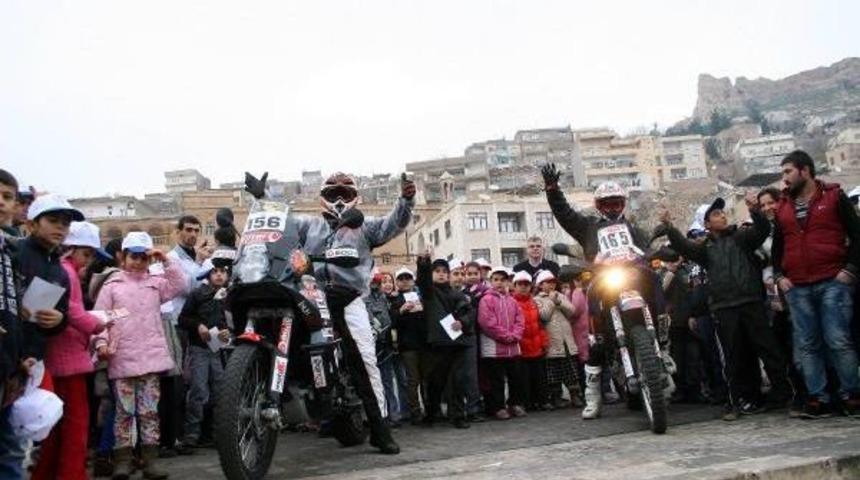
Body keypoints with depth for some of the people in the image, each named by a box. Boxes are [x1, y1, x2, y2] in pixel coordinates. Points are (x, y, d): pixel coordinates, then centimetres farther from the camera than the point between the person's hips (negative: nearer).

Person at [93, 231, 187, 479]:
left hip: (151, 358, 2)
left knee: (149, 411, 6)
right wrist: (101, 342, -14)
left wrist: (166, 260, -4)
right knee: (125, 411, 4)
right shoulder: (112, 285, 4)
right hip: (122, 359, -2)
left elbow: (180, 284, -2)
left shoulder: (156, 283, 12)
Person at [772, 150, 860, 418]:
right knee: (807, 345, 2)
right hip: (797, 288, 4)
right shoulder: (783, 208, 15)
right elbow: (777, 246, 23)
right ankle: (818, 398, 7)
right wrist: (779, 276, 10)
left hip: (832, 282, -4)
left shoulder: (834, 197, 4)